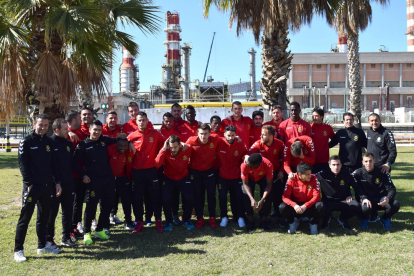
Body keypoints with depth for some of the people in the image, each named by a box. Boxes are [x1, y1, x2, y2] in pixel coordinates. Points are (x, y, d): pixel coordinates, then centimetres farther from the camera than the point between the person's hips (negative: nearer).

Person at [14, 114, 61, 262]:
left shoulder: (49, 142, 11)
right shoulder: (26, 142, -5)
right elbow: (23, 165, -9)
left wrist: (57, 182, 8)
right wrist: (29, 184, -15)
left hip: (47, 186, 6)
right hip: (32, 187, -6)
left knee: (44, 217, 13)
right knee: (25, 218, -2)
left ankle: (42, 246, 25)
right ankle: (18, 250, 6)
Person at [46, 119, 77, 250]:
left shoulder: (69, 144, 10)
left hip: (68, 185, 6)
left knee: (68, 212, 11)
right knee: (51, 212, 5)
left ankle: (66, 238, 23)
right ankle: (49, 239, 18)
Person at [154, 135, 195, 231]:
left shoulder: (187, 150, -17)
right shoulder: (165, 151, -20)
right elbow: (157, 164, -37)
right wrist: (164, 149, -38)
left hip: (183, 177, 1)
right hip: (169, 178, -1)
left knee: (190, 198, -16)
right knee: (165, 198, -21)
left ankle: (186, 220, 10)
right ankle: (168, 221, 4)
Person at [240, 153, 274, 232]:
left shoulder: (268, 165, -39)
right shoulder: (244, 165, -38)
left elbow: (269, 184, -31)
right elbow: (245, 184, -28)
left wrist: (262, 200, -41)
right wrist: (252, 199, -42)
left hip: (263, 178, 0)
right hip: (250, 178, 0)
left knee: (268, 196, -23)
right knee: (246, 195, -23)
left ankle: (264, 218, 1)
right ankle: (250, 219, -2)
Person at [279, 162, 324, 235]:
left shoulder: (313, 178, -13)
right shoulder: (292, 179, -14)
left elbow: (317, 196, -17)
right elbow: (285, 197, -17)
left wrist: (305, 206, -30)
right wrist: (294, 205, -35)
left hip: (309, 206, 0)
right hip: (296, 206, 0)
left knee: (320, 206, -32)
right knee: (282, 207, -29)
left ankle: (313, 223, 1)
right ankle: (293, 222, 5)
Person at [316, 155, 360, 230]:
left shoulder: (346, 174, -2)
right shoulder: (323, 174, -11)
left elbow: (356, 186, 11)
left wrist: (349, 195, 1)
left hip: (343, 201, 3)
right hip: (328, 201, -2)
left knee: (356, 206, -27)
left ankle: (342, 219, 9)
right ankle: (326, 219, 7)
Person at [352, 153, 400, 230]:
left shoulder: (382, 172, -4)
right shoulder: (358, 173, -4)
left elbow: (392, 189, -5)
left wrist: (388, 199, -26)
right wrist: (364, 198, -24)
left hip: (381, 198, 2)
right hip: (367, 198, -2)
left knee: (395, 204, -28)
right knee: (365, 208, -38)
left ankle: (385, 219, 8)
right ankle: (364, 219, 4)